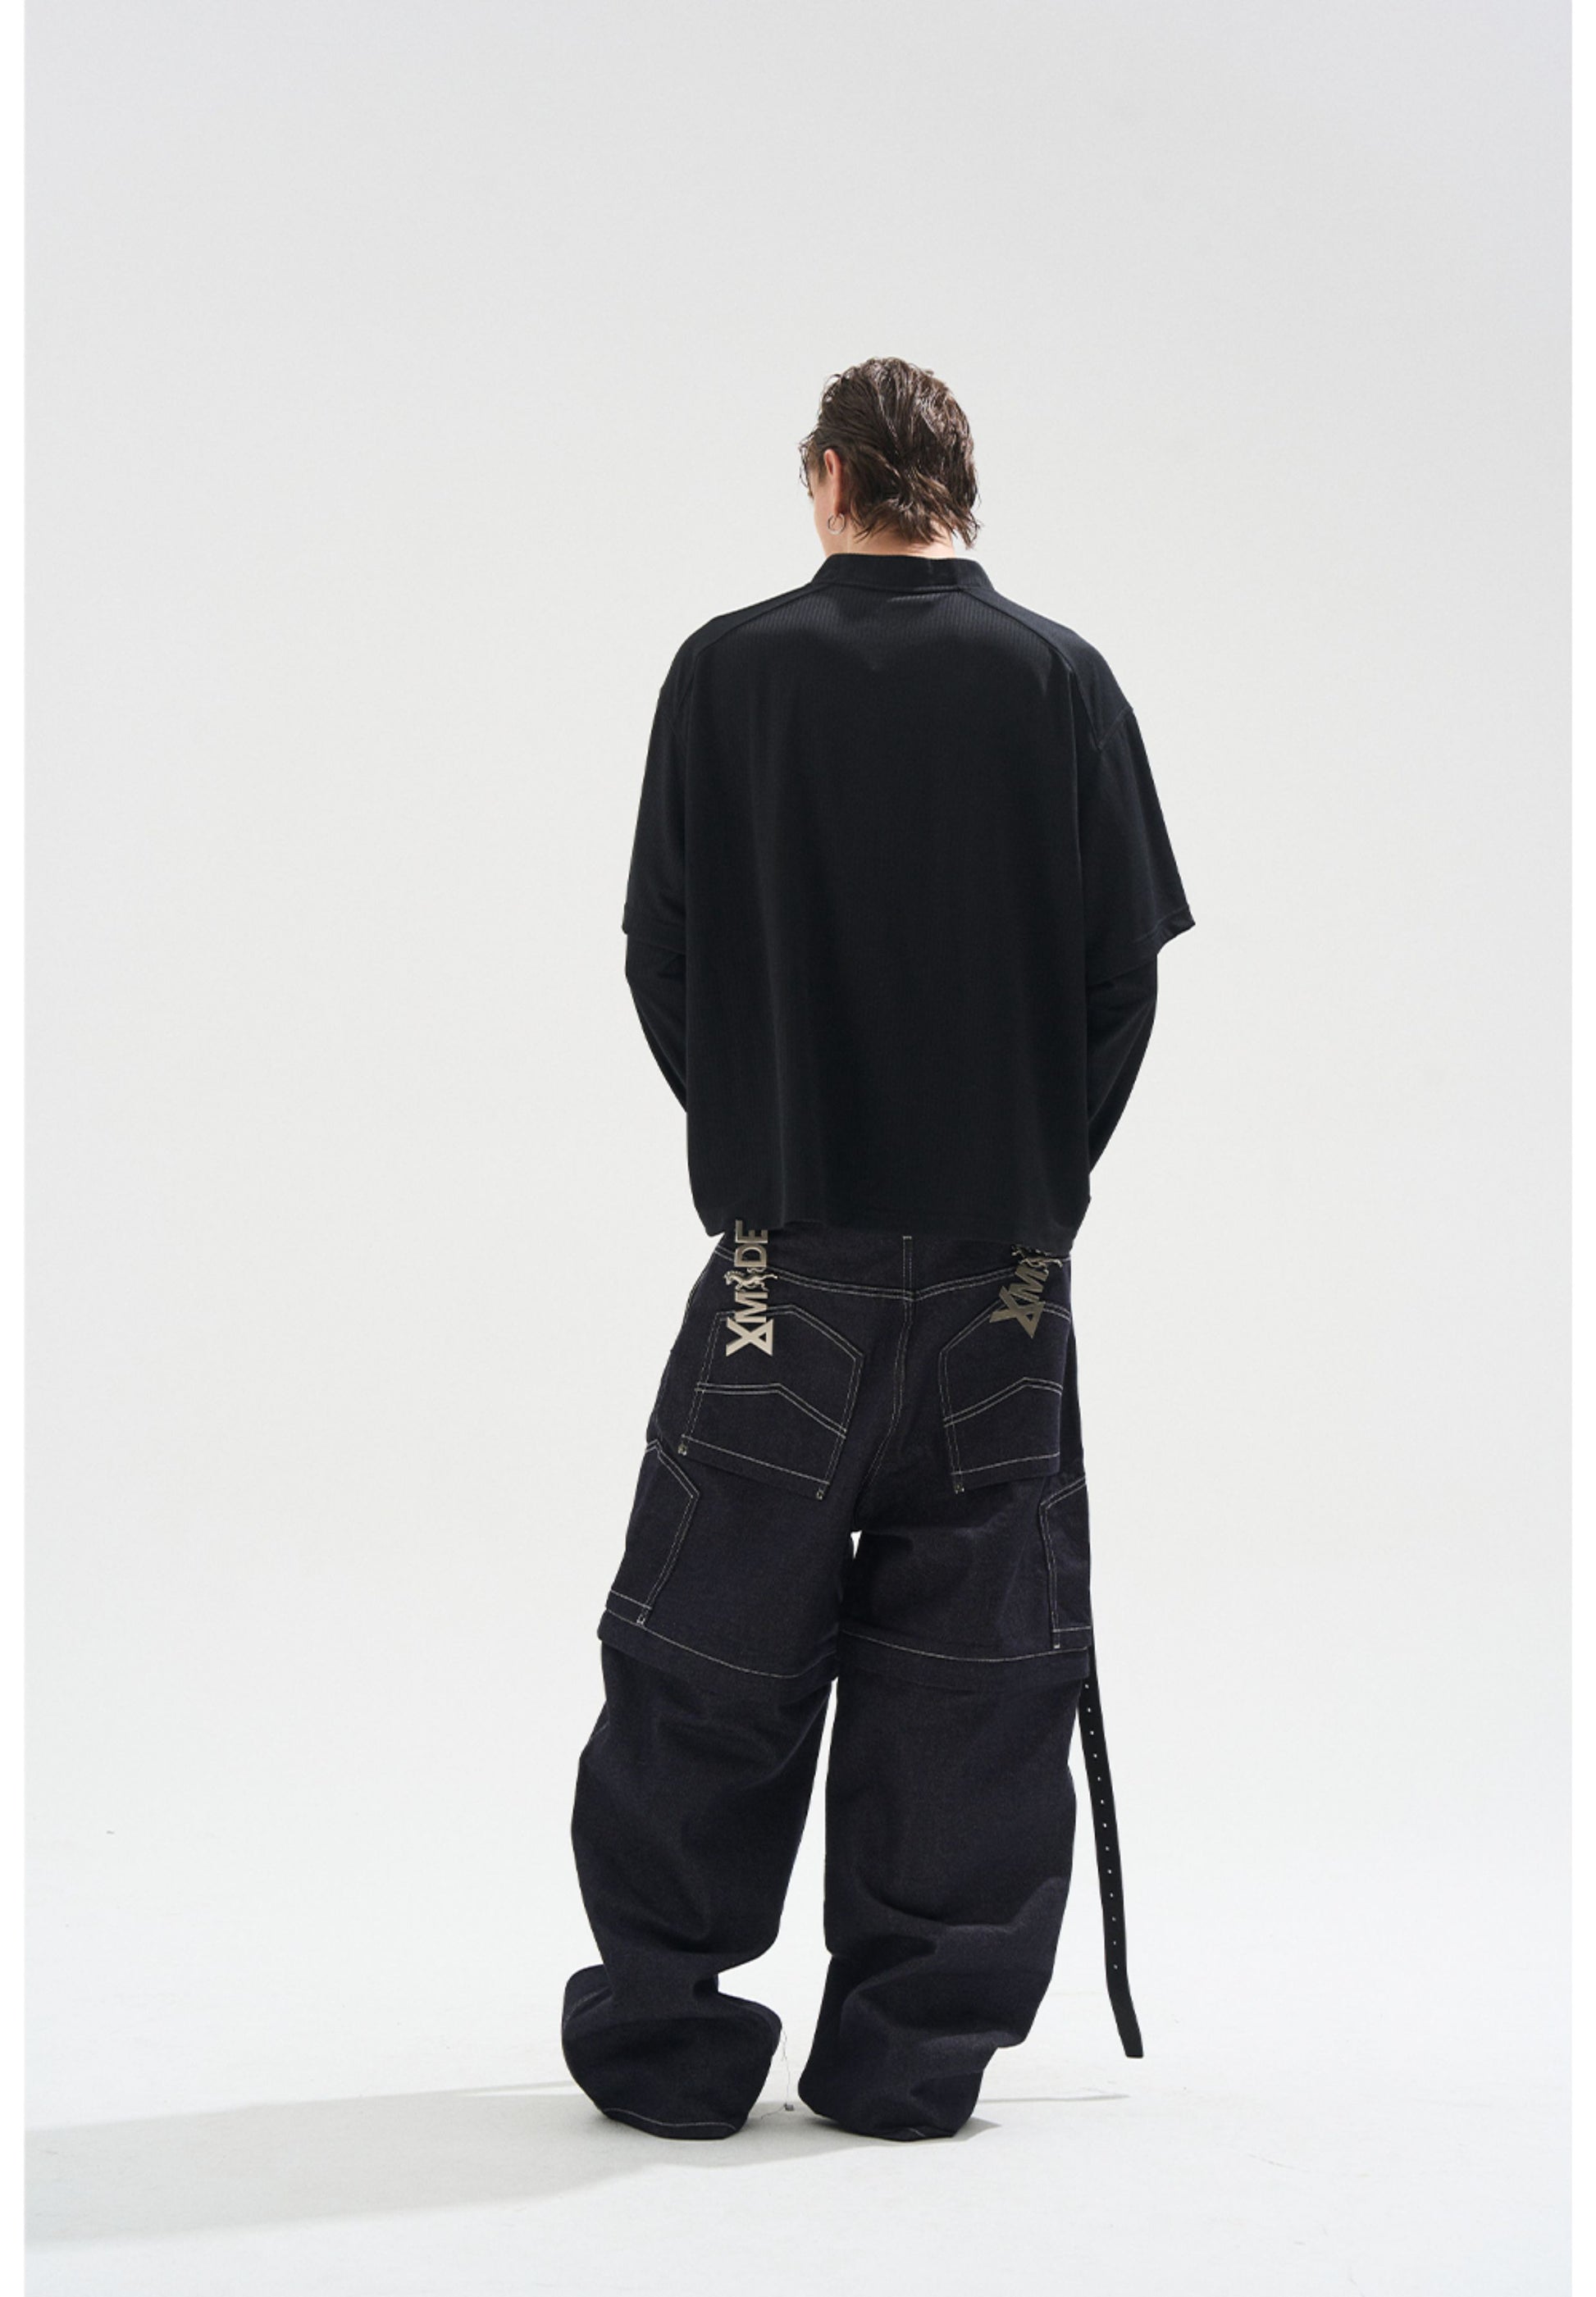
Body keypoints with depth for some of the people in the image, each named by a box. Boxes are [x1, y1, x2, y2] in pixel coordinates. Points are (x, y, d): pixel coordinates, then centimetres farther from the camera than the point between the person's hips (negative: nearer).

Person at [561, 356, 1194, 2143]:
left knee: (712, 1647, 8)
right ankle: (915, 2049, 13)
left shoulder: (731, 670, -3)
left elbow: (661, 949, 0)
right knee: (973, 1654, 8)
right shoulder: (1060, 679, 0)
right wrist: (1034, 1164, 12)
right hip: (1007, 1255, 1)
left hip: (783, 1241, -1)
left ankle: (668, 2037, 14)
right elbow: (1127, 966, 0)